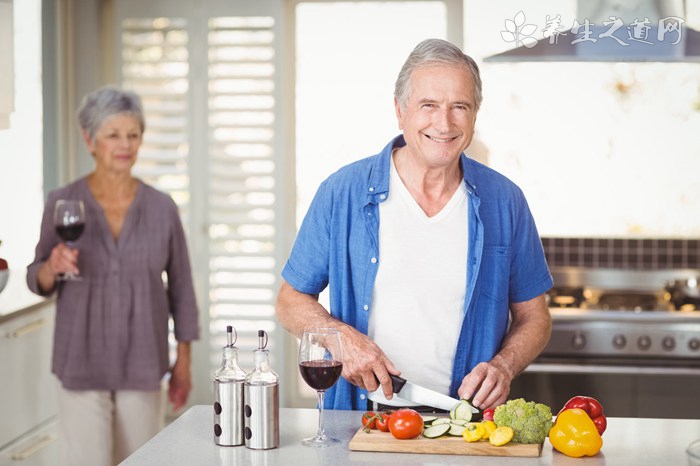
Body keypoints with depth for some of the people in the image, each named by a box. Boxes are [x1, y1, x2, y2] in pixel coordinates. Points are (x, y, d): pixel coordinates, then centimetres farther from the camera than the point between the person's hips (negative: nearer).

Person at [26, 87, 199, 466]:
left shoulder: (161, 208, 0)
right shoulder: (62, 203, -3)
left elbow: (181, 288, 6)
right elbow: (38, 281, 5)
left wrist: (183, 363, 5)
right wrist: (54, 266, -18)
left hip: (143, 366, 1)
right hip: (82, 363, -1)